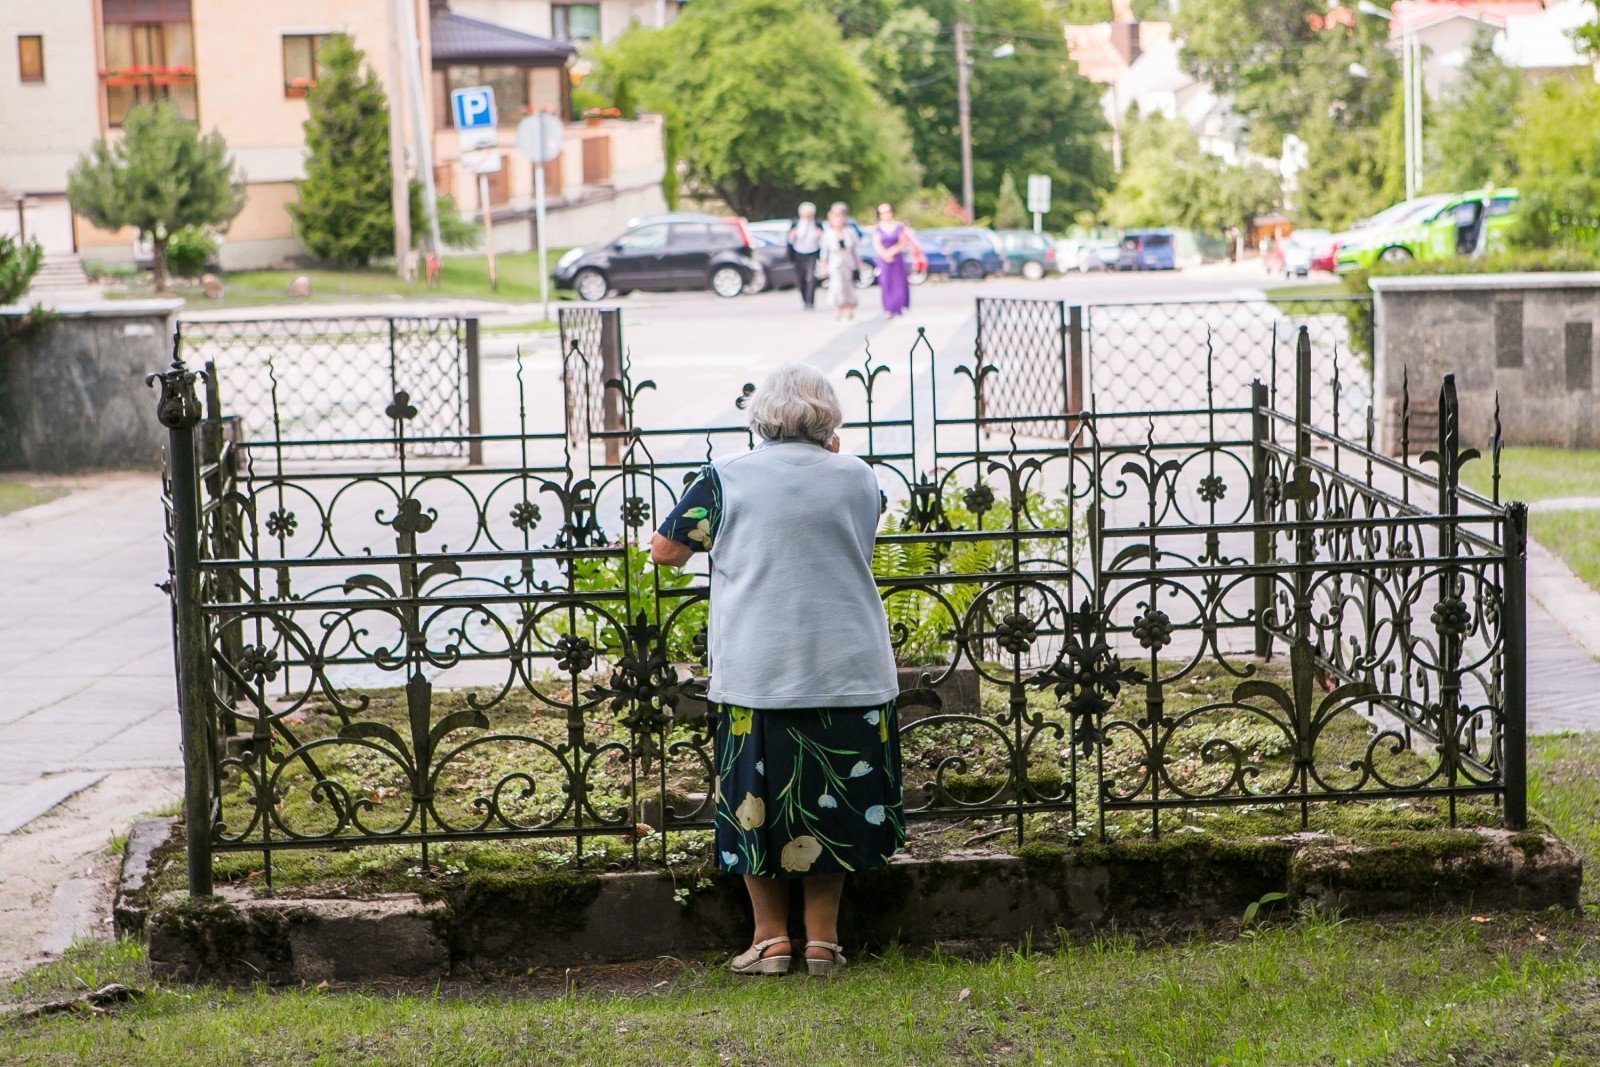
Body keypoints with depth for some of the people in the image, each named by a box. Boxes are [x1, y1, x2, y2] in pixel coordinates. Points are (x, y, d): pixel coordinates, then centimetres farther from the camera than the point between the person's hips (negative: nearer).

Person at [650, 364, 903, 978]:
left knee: (757, 802, 9)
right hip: (848, 670, 2)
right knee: (832, 802, 11)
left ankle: (770, 937, 12)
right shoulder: (858, 478, 3)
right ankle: (822, 939, 13)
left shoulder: (727, 479, -3)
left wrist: (696, 548, 26)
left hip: (755, 672, -2)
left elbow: (663, 551, 3)